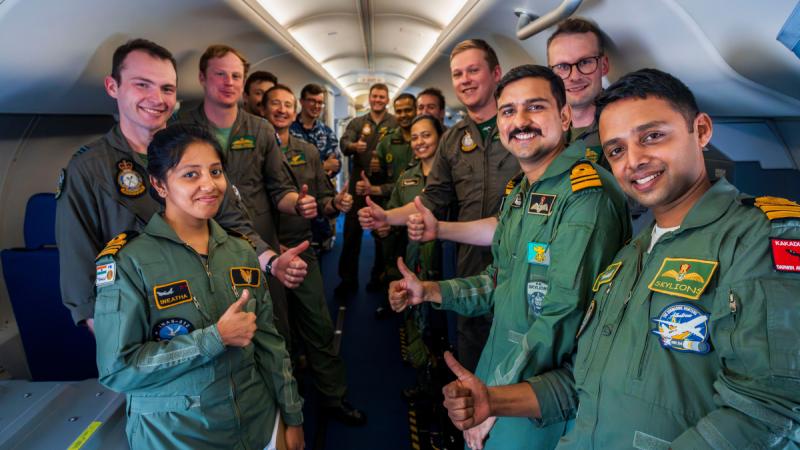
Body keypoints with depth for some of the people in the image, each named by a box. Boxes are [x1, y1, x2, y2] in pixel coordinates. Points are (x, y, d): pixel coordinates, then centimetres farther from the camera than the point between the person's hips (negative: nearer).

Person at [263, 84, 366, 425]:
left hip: (301, 250, 4)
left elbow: (322, 199, 11)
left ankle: (334, 397, 23)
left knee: (319, 326, 9)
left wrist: (336, 204, -11)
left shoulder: (308, 152, 10)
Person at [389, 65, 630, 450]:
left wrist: (495, 396, -18)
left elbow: (565, 317, -26)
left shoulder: (587, 194, -21)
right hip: (499, 371, 8)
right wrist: (431, 291, 3)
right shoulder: (519, 191, 7)